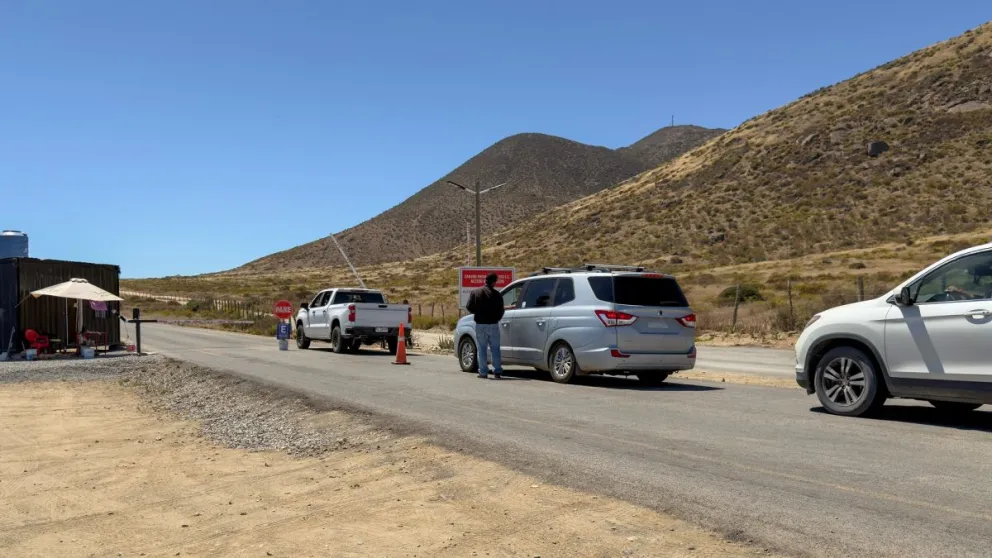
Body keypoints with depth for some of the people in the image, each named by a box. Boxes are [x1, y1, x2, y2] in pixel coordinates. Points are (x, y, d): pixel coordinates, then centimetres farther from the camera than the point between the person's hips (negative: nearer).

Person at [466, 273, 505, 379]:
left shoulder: (475, 292, 0)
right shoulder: (497, 294, -4)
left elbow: (469, 307, -2)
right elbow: (501, 311, -3)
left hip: (480, 324, 1)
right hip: (493, 324, -1)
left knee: (482, 349, 6)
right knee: (495, 349, 7)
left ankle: (483, 372, 4)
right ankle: (497, 371, 3)